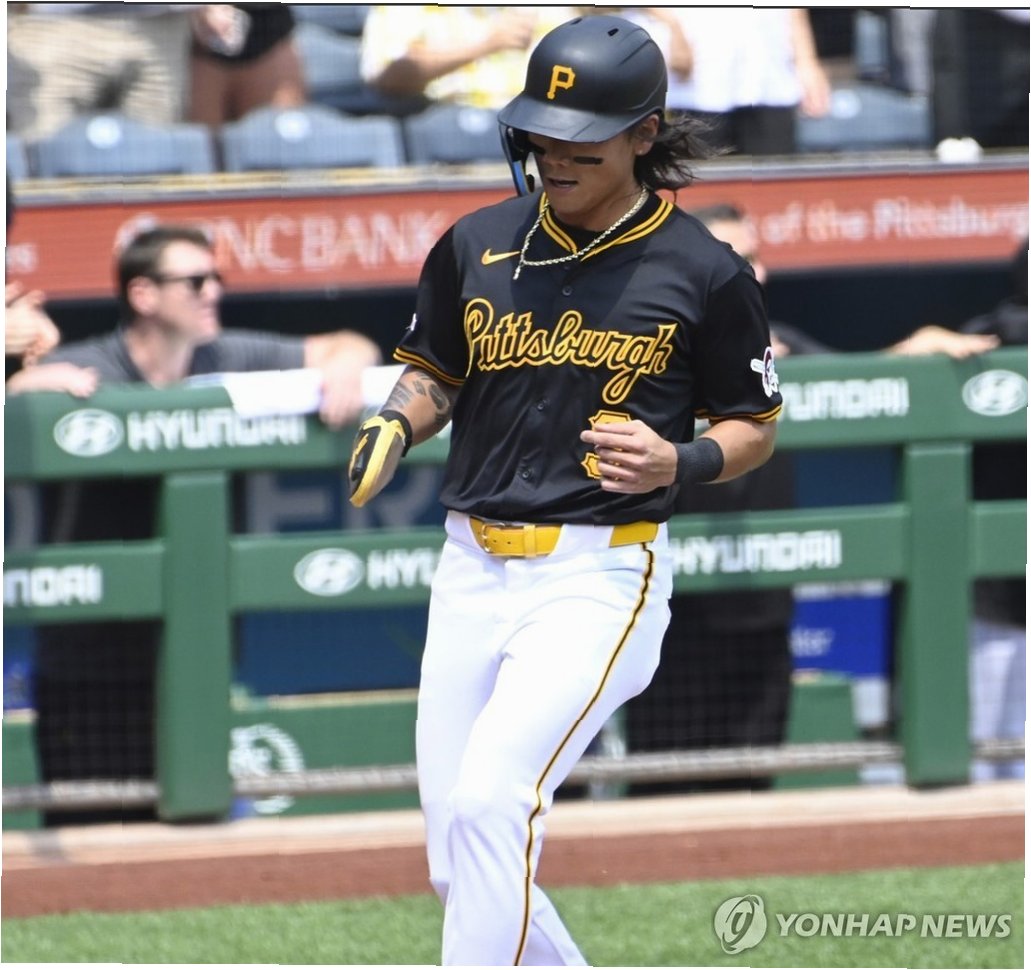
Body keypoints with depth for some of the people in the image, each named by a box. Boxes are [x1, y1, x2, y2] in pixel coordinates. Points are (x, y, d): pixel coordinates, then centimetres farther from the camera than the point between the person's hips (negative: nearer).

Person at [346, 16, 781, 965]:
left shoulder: (705, 275, -4)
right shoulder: (478, 245, 7)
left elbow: (754, 428, 5)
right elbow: (433, 373, 20)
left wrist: (680, 463, -15)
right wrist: (397, 424, -2)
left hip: (600, 575, -5)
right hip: (472, 568, 5)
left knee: (489, 800, -25)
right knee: (464, 872, 5)